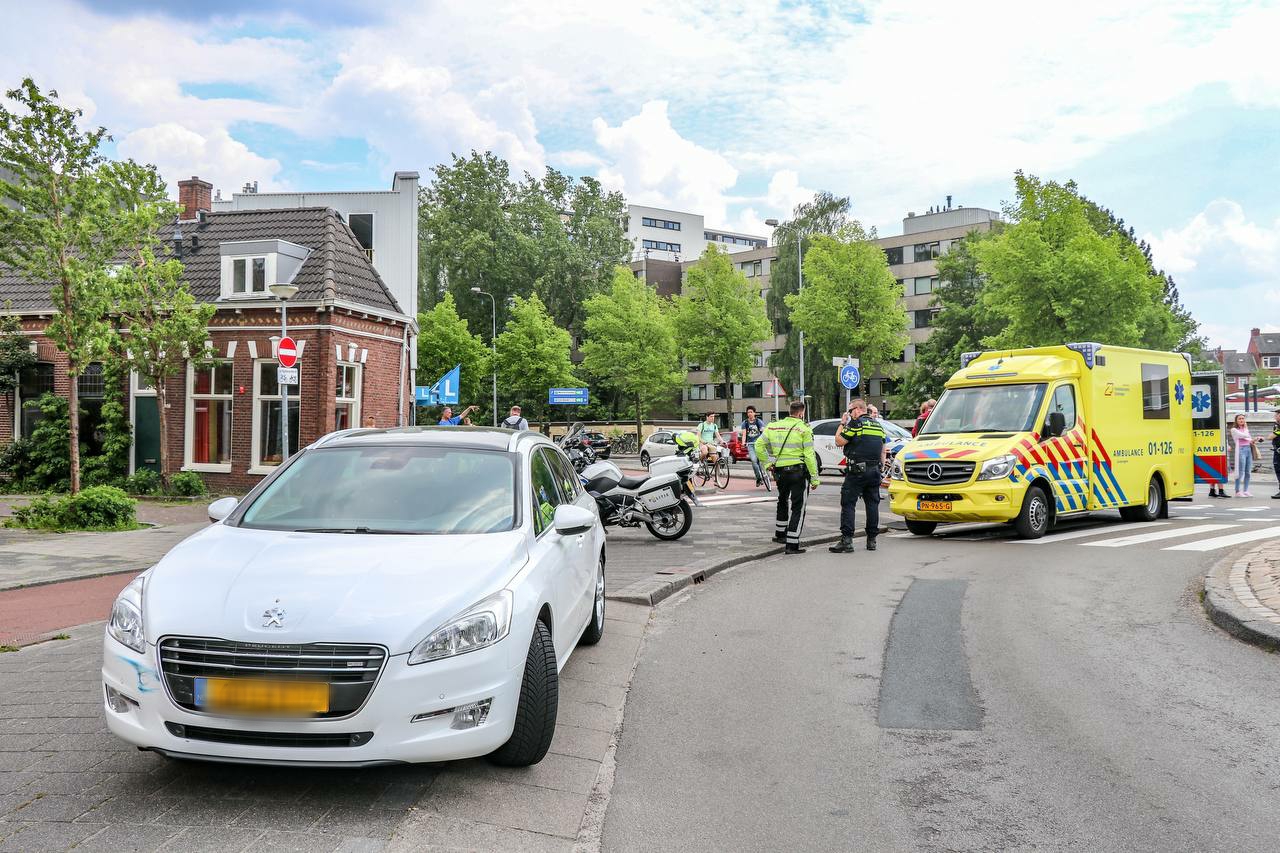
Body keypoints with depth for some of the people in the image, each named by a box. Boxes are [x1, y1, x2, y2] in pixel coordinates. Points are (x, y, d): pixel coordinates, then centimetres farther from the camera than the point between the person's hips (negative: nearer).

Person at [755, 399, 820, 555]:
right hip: (797, 470, -5)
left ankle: (779, 533, 40)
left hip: (779, 470, 5)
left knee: (783, 501, 26)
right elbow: (809, 455, -12)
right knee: (797, 506, 0)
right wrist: (814, 478, -8)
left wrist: (767, 463, 12)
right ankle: (792, 544, -5)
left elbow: (759, 446, 6)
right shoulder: (804, 429, -9)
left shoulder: (773, 427, 6)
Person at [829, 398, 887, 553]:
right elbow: (883, 450, 21)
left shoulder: (856, 423, -8)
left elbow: (839, 441, -8)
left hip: (857, 470, -7)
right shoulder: (878, 425, 16)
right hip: (875, 471, 7)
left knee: (848, 504, -5)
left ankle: (846, 540, -11)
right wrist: (881, 466, 25)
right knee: (872, 504, 10)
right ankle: (872, 540, 14)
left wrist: (842, 424, 3)